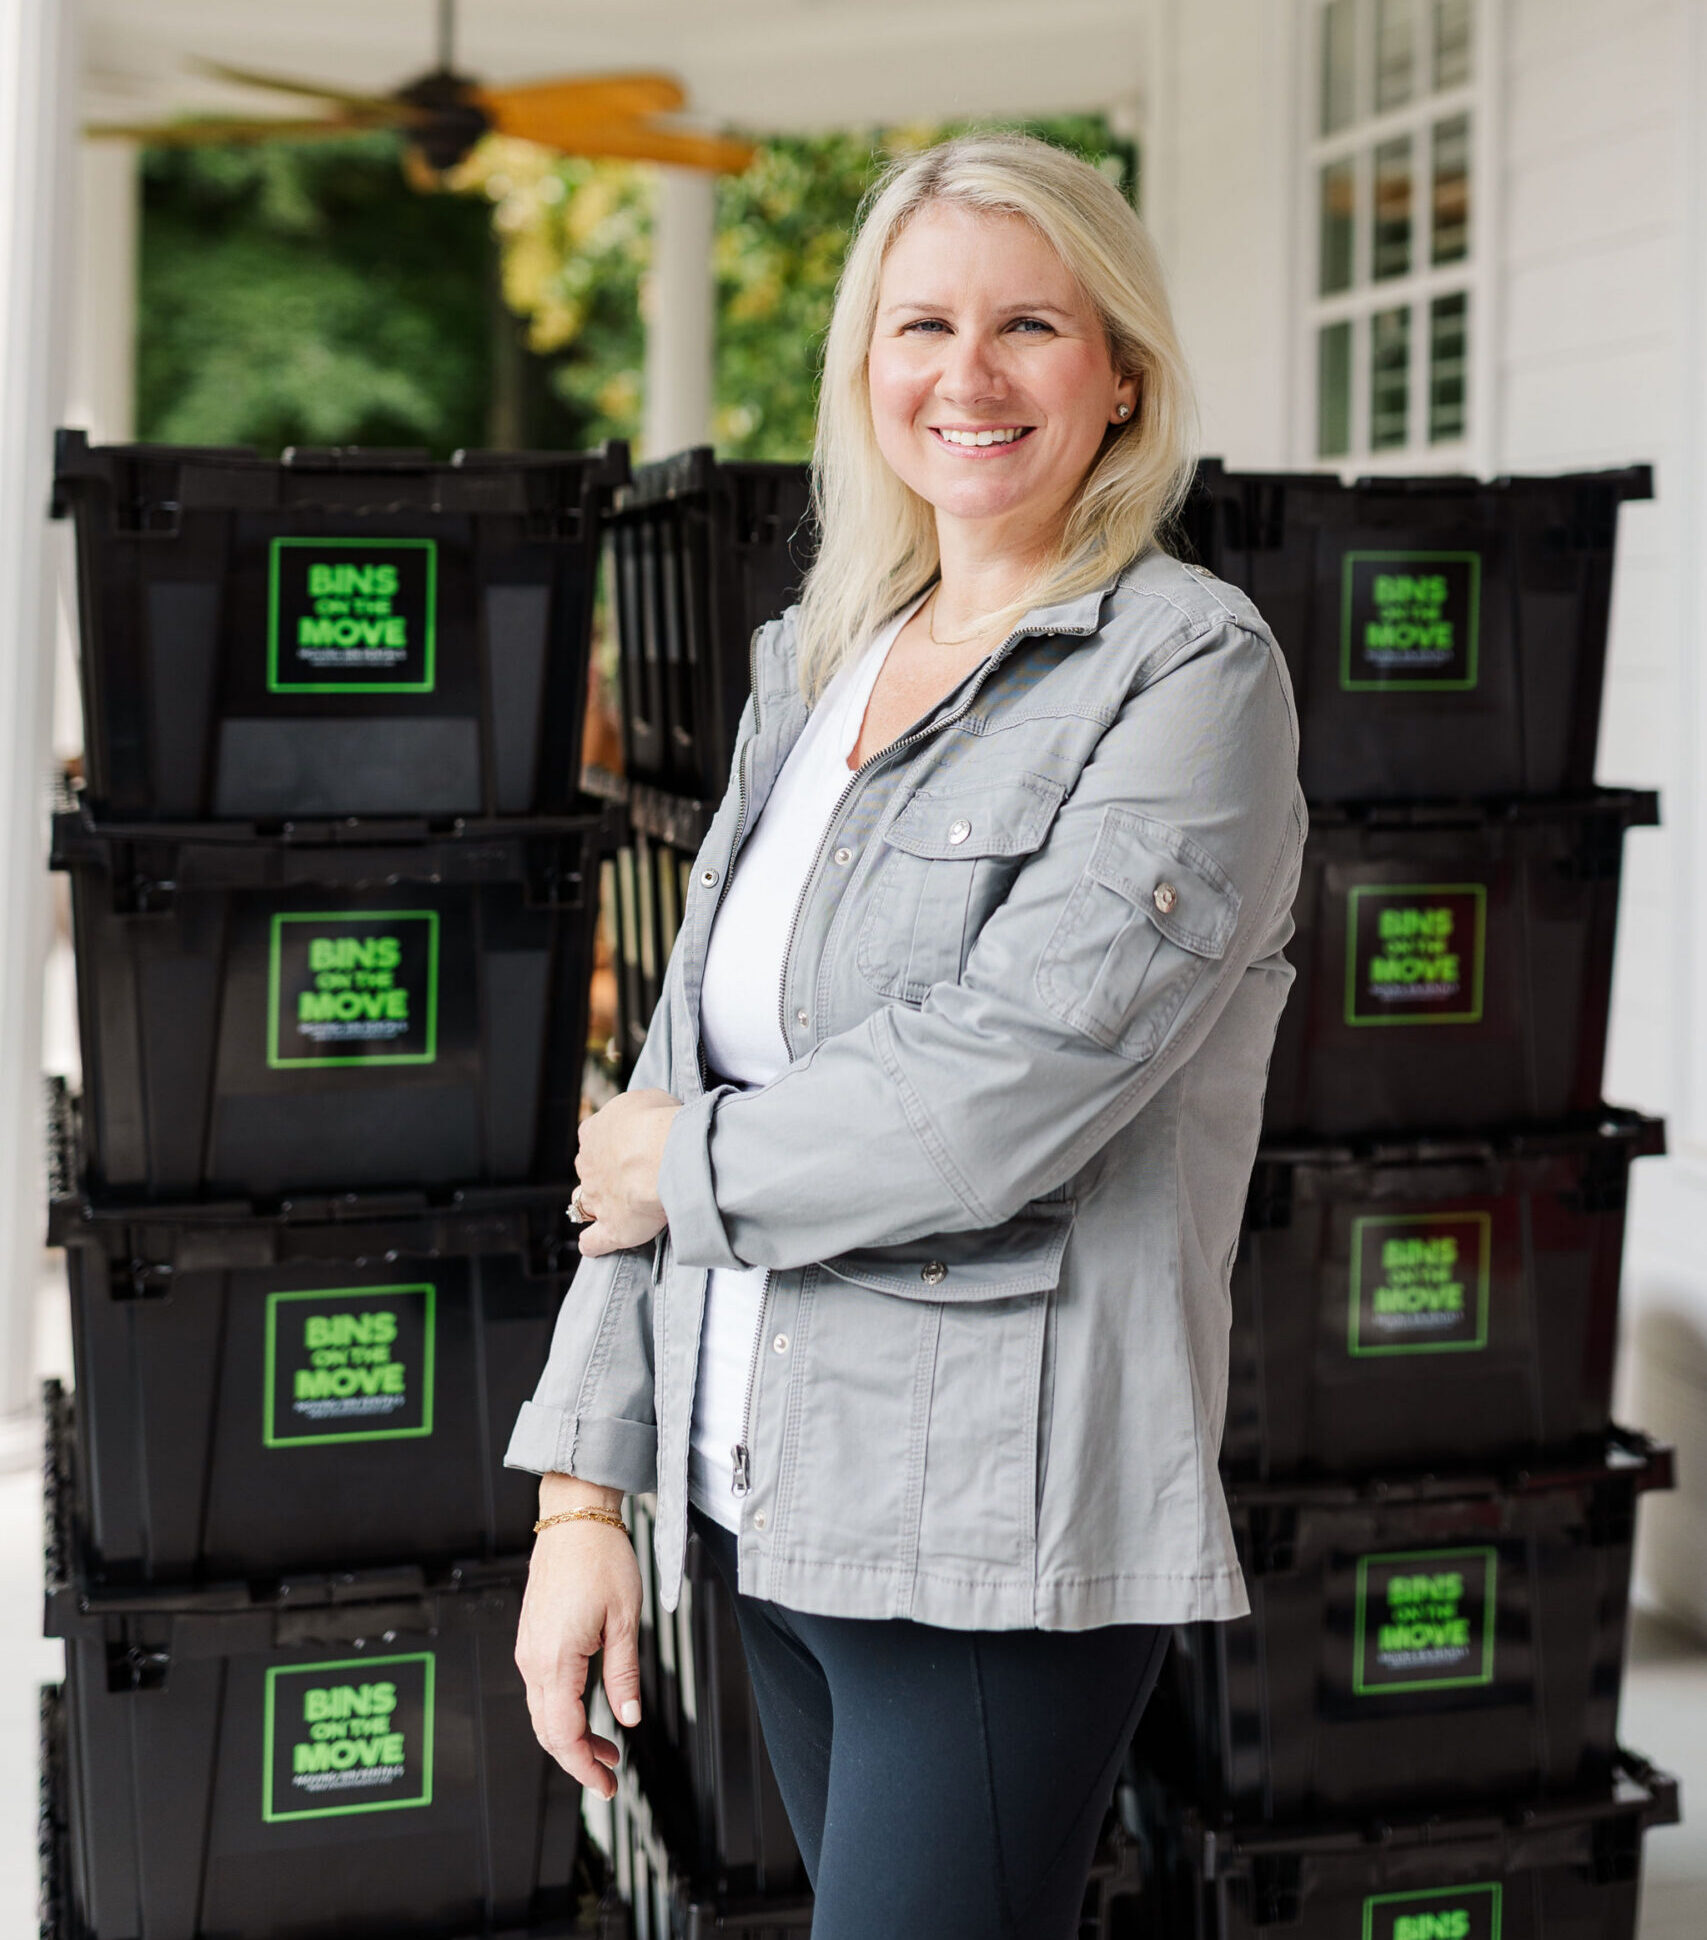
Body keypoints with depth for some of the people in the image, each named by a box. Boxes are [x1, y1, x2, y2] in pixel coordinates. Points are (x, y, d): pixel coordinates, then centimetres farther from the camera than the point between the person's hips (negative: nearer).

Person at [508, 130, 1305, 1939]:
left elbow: (998, 1095, -22)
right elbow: (670, 1083, 8)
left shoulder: (1191, 670, -11)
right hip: (771, 1507, 7)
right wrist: (580, 1494, 3)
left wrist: (691, 1163, -5)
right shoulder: (813, 665, 10)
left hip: (998, 1537, -7)